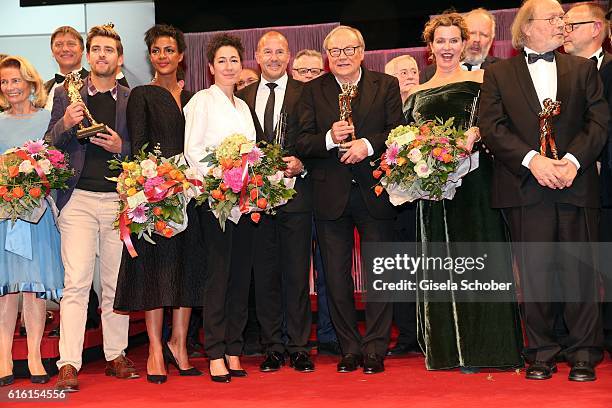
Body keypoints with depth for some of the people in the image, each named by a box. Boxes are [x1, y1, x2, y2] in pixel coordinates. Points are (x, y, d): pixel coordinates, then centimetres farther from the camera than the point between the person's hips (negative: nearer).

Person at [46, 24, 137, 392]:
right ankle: (69, 365, -8)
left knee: (116, 283, 8)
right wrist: (65, 123, -13)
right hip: (79, 199, -1)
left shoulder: (132, 99, 9)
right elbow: (49, 145, 6)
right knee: (76, 283, -8)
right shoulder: (66, 95, 8)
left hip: (120, 199, 1)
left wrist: (121, 147, -10)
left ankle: (116, 355, 18)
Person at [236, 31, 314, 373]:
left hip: (295, 193, -2)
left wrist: (301, 164, -15)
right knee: (265, 274, 6)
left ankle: (299, 347, 8)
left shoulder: (305, 94, 4)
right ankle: (273, 347, 13)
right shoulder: (243, 97, 13)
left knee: (297, 273, 0)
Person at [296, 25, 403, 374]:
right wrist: (329, 139, -19)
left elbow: (398, 133, -4)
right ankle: (350, 348, 18)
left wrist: (368, 144, -20)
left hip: (374, 192, -1)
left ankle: (375, 349, 11)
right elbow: (302, 143, -1)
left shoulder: (386, 86, 3)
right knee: (337, 277, 7)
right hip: (331, 195, 1)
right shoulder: (313, 91, 5)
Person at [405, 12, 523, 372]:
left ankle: (477, 349, 1)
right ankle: (446, 349, 12)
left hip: (473, 179, -4)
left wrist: (475, 134, -23)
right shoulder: (418, 93, 16)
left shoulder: (480, 81, 5)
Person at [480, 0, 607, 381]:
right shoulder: (499, 74, 9)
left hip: (575, 184, 1)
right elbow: (492, 127, -1)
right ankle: (541, 353, 12)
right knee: (534, 274, 3)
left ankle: (584, 353, 10)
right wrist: (532, 160, -14)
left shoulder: (583, 69, 14)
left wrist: (572, 160, -12)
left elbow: (599, 120, 4)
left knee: (580, 271, 1)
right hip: (525, 189, -1)